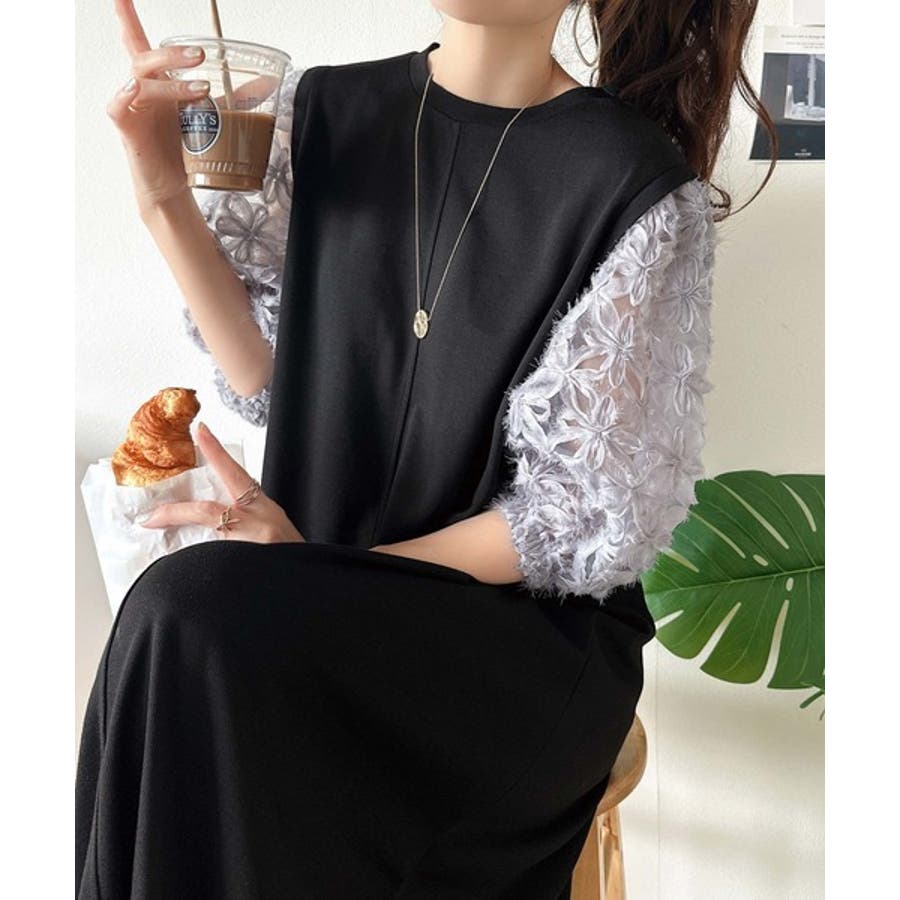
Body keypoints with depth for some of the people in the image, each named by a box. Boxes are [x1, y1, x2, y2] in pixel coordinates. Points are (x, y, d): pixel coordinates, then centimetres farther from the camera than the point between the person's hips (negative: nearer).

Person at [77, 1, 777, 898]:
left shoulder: (643, 194, -11)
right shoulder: (321, 109, 5)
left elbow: (589, 517, -10)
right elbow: (271, 384, 7)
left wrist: (329, 571, -18)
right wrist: (167, 201, -7)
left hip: (531, 627, -3)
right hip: (322, 618, 4)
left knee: (197, 616, -29)